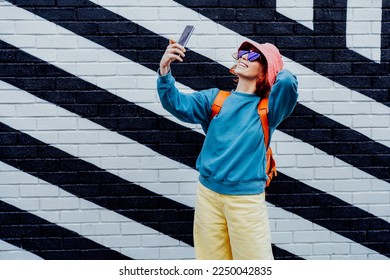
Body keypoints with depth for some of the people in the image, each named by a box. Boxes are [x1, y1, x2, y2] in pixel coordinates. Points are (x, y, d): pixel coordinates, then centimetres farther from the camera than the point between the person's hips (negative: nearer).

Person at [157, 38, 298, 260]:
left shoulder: (267, 108, -1)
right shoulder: (216, 98, 7)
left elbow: (288, 81, -20)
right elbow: (178, 104, -7)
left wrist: (273, 68, 2)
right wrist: (165, 72, -24)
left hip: (247, 199, -3)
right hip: (208, 194, 3)